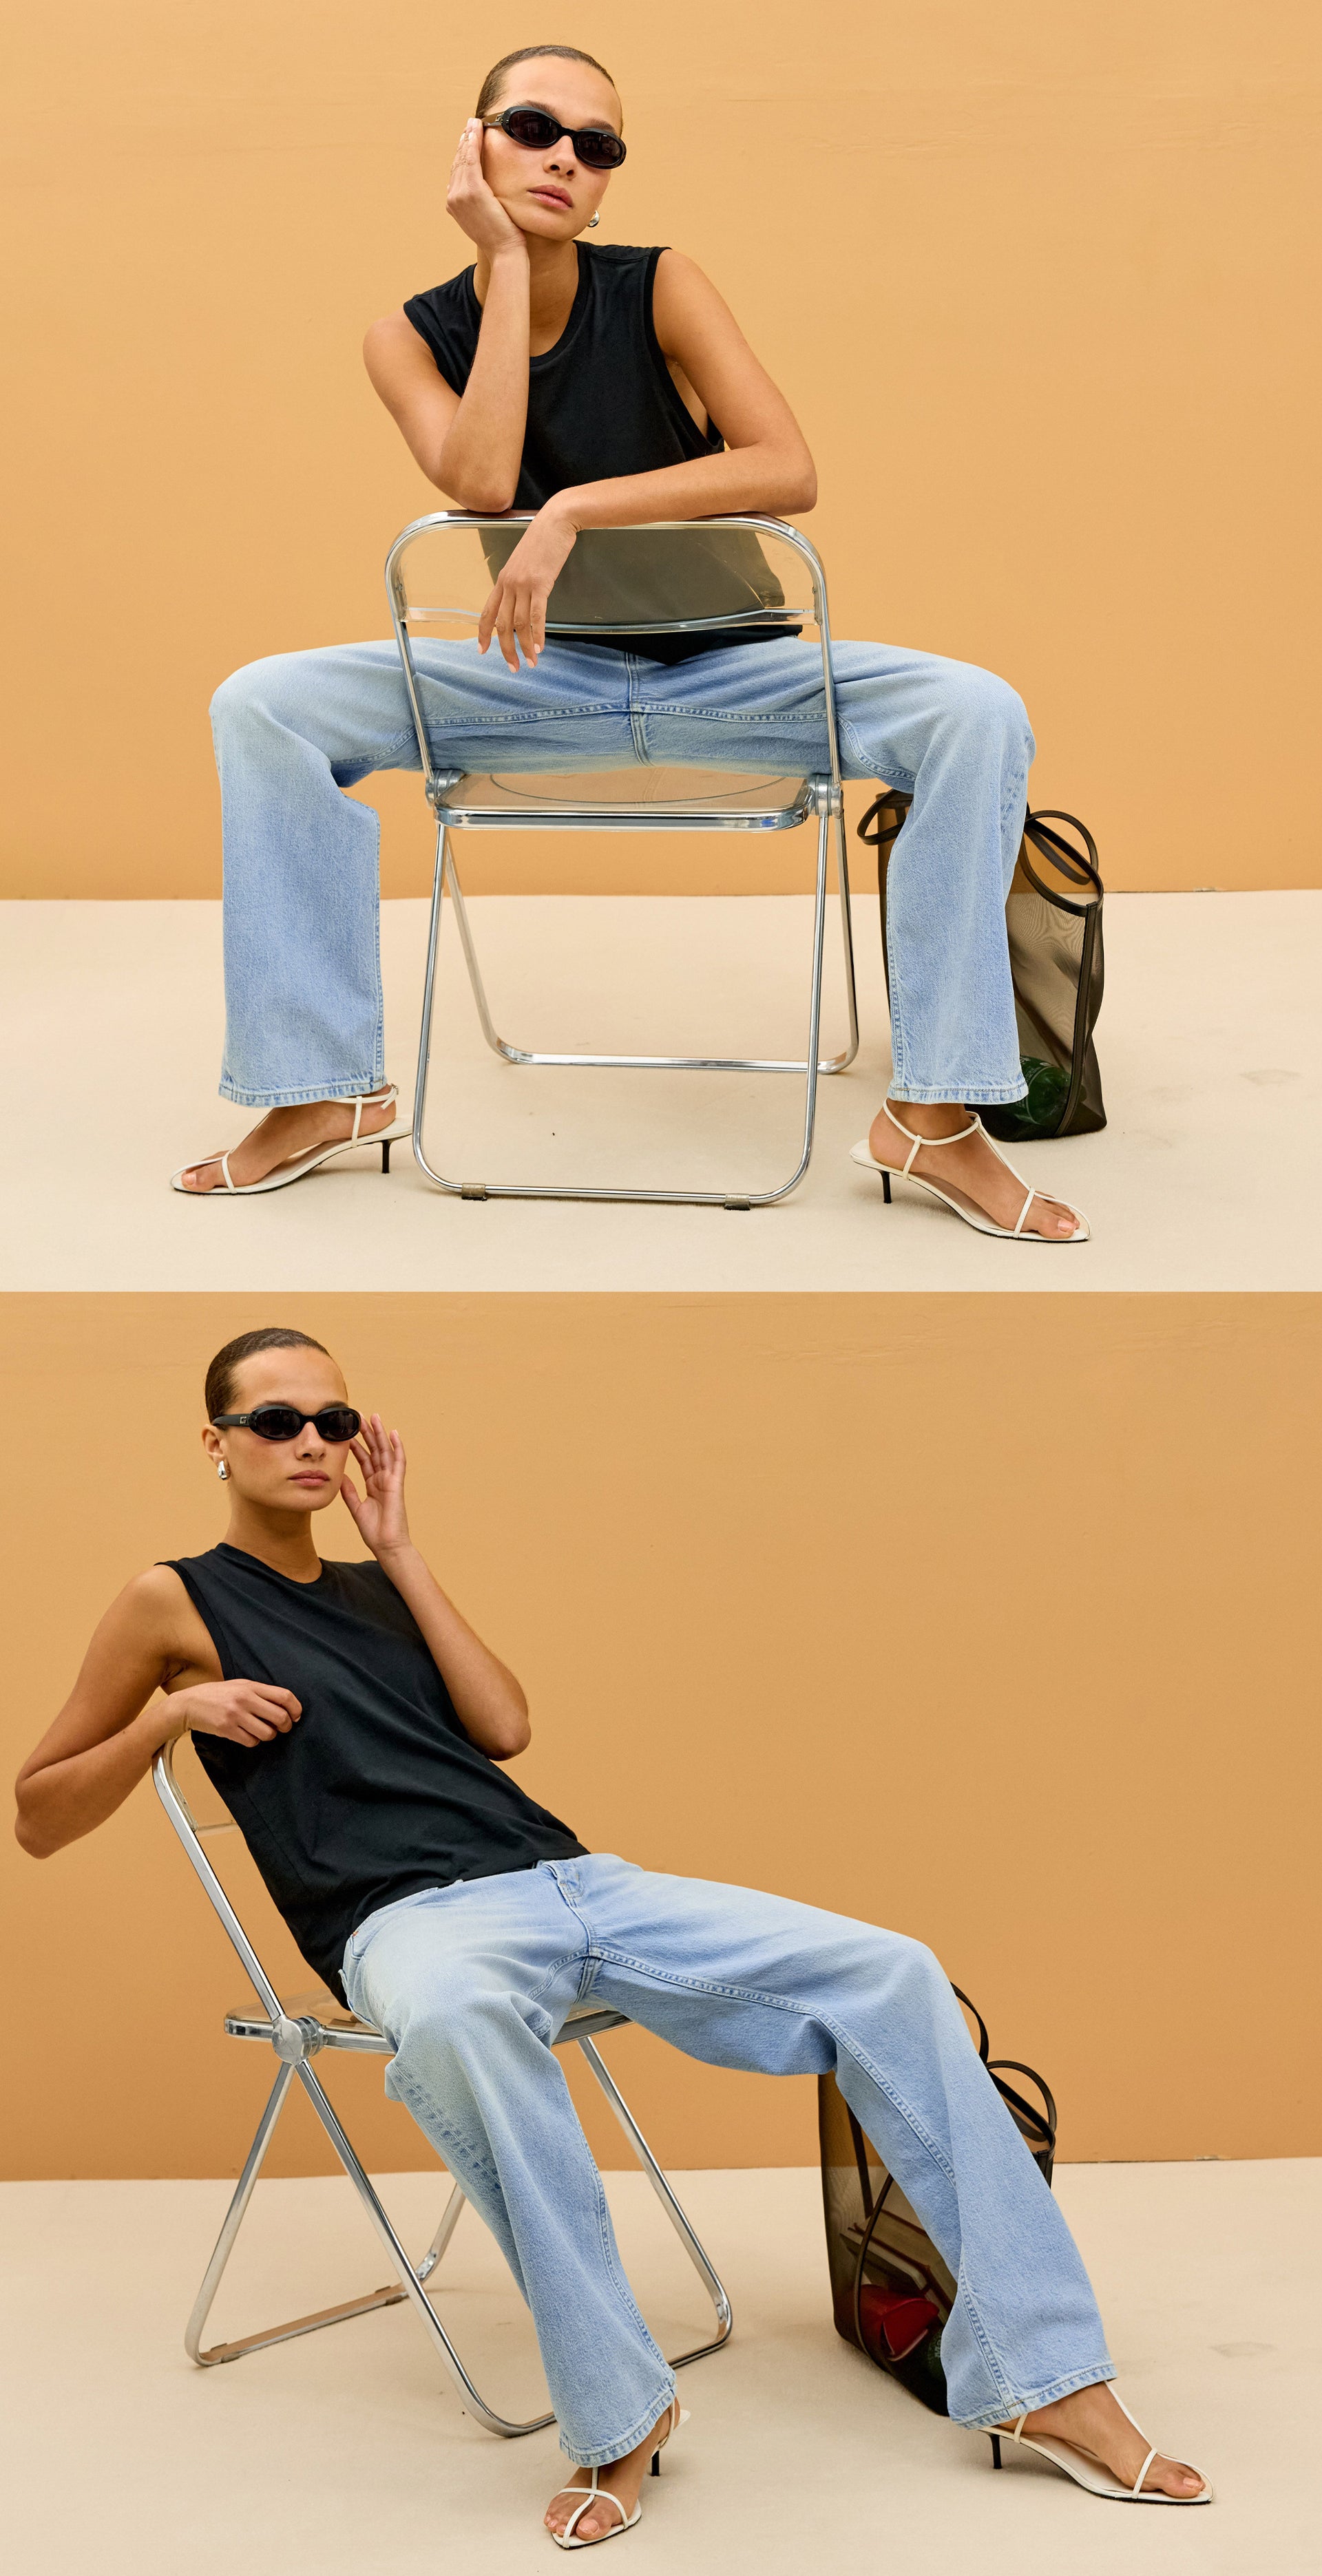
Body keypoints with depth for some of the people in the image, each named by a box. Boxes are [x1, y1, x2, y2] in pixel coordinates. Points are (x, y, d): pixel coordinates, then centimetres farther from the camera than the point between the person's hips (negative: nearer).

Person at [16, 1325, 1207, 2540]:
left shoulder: (376, 1589, 24)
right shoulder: (176, 1605, 10)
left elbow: (503, 1727, 9)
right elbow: (38, 1820, 10)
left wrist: (398, 1551, 10)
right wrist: (171, 1713, -6)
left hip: (574, 1880, 6)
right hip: (413, 1921, -6)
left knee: (888, 1972, -12)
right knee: (454, 2015, -46)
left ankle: (1047, 2377, -11)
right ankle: (614, 2413, -33)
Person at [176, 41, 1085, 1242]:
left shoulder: (659, 289, -11)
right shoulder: (413, 336, -4)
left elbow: (790, 472, -25)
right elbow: (480, 480, -25)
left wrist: (575, 510, -33)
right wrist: (507, 265, -21)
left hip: (720, 671, -2)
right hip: (539, 674, 2)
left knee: (978, 715, -28)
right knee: (261, 708, -18)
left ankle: (937, 1109, -22)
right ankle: (322, 1089, -11)